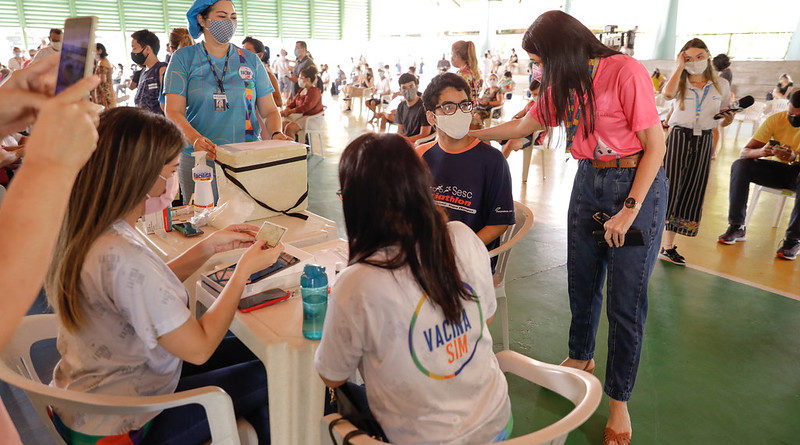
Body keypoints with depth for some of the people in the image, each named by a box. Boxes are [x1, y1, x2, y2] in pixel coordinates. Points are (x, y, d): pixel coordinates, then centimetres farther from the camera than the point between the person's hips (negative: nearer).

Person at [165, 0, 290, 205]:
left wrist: (276, 134, -14)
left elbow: (269, 110, 8)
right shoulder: (183, 58, 4)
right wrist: (196, 139, -25)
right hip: (199, 161, -1)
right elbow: (174, 112, -5)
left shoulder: (251, 61, 9)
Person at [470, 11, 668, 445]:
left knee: (626, 300, 0)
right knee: (581, 282, 14)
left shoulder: (626, 72, -16)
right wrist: (472, 133, 21)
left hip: (636, 184, -6)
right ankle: (580, 357, 39)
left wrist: (629, 210, -17)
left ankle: (618, 401, 16)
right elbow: (524, 124, 19)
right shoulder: (565, 84, 6)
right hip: (588, 181, 6)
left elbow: (655, 146, -15)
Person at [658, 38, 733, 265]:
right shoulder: (680, 83, 2)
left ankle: (668, 247, 11)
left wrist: (729, 118, -8)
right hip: (678, 137, -3)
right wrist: (679, 67, -12)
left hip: (704, 141, 3)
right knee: (669, 187, -10)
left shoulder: (721, 85, 10)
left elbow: (724, 120, 15)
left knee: (691, 192, 4)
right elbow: (668, 93, -24)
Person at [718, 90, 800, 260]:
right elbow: (744, 152, -15)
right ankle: (737, 227, -23)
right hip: (779, 169, 3)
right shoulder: (775, 120, -9)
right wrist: (762, 151, -37)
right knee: (740, 165, -24)